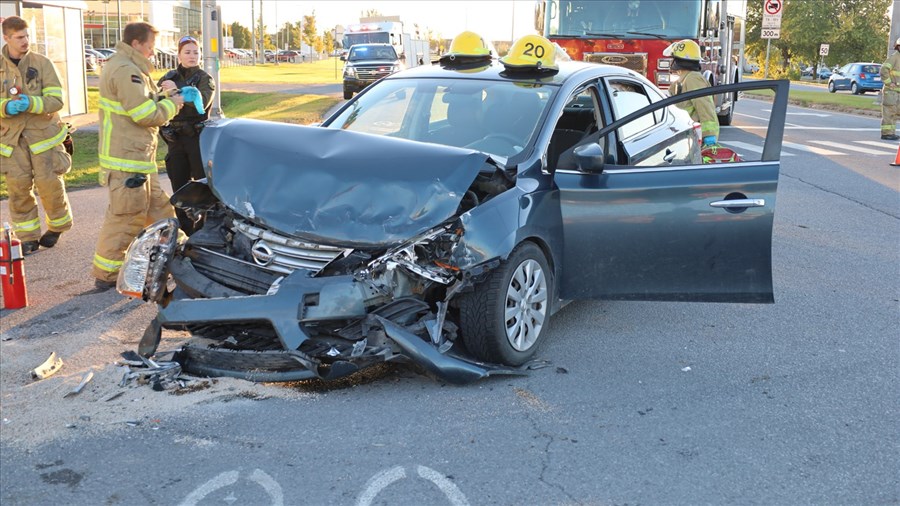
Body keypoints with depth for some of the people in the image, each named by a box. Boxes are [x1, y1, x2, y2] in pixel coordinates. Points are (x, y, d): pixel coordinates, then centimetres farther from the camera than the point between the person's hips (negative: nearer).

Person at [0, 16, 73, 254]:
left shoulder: (42, 63, -1)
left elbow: (56, 99, -6)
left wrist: (31, 103, -23)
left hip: (43, 134, -2)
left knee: (49, 183, -3)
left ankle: (57, 225, 23)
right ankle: (27, 237, 13)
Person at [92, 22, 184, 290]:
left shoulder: (128, 67, 17)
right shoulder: (126, 71, -18)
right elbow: (145, 114, -21)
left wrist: (162, 95, 4)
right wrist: (172, 104, -6)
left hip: (137, 156, 11)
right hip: (127, 157, -11)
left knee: (158, 207, 18)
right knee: (125, 217, -4)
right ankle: (106, 275, 4)